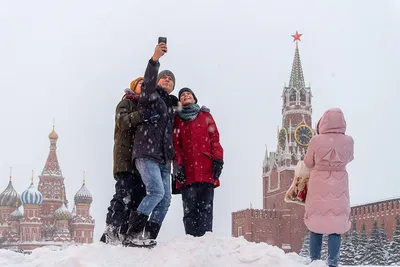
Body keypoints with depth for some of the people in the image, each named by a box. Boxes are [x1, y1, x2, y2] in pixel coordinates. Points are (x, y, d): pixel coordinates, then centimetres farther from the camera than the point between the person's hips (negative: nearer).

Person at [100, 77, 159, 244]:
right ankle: (110, 236, -22)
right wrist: (140, 116, -30)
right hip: (126, 159, -7)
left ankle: (127, 236, -1)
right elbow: (122, 120, -12)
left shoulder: (147, 107, 30)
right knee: (124, 196, -18)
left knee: (139, 198, -1)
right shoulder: (126, 103, 10)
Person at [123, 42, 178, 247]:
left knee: (165, 200, 0)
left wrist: (173, 157, 23)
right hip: (146, 153, -8)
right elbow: (147, 85, -18)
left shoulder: (170, 106, 26)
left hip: (163, 159, 8)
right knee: (156, 191, -24)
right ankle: (132, 235, -22)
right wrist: (155, 60, -31)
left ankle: (149, 237, 3)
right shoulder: (151, 97, 5)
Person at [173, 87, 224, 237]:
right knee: (190, 210, -6)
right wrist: (178, 165, -5)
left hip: (206, 170, 0)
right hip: (187, 172, 1)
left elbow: (214, 138, 10)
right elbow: (175, 144, 10)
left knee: (205, 208, -9)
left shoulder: (205, 116, 20)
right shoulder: (177, 119, 20)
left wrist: (218, 159, -5)